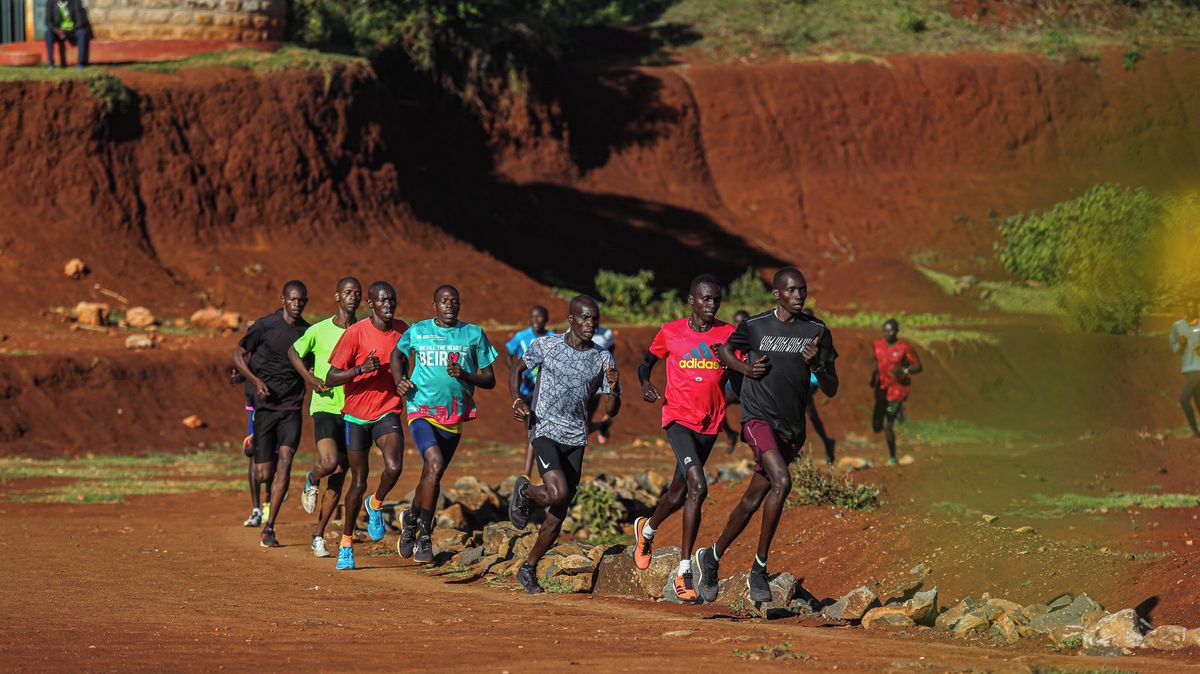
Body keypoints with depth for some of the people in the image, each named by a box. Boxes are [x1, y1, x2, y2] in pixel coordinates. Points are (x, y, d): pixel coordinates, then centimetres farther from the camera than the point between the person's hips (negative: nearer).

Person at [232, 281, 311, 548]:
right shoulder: (265, 326, -5)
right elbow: (238, 356, 2)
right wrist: (256, 381, -12)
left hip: (292, 408, 2)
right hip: (265, 406, -2)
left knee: (285, 461, -16)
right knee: (263, 474, -3)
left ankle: (269, 527, -12)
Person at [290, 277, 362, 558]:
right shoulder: (319, 331, -3)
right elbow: (294, 352, 12)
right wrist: (310, 378, -2)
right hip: (324, 406, -3)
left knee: (339, 477, 4)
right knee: (328, 463, -24)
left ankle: (319, 535, 15)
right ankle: (311, 481, 13)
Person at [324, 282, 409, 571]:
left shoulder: (402, 330, 3)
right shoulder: (355, 333, -12)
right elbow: (331, 379, -13)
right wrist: (360, 369, -27)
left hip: (388, 412, 2)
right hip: (357, 414, -2)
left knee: (394, 467, -23)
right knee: (358, 482, 2)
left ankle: (375, 504, 9)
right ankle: (346, 542, 20)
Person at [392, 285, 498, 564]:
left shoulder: (474, 335, 2)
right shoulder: (417, 331, 1)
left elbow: (489, 380, 5)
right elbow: (397, 354, 21)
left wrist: (465, 375, -15)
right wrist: (399, 379, 3)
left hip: (454, 416, 3)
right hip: (421, 411, -3)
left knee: (431, 475, 13)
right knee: (435, 465, -23)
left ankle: (411, 519, 40)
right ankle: (424, 535, -12)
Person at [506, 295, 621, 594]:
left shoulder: (602, 359, 2)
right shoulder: (546, 345, -5)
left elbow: (610, 411, 3)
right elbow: (517, 370, 12)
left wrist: (614, 389, -19)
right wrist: (517, 401, -6)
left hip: (576, 438, 4)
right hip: (545, 431, -4)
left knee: (558, 514, 5)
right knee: (558, 493, -25)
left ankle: (528, 569, 21)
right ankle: (524, 492, 9)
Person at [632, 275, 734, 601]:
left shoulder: (728, 334, 2)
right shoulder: (670, 332, -1)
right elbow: (646, 363, 14)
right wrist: (645, 383, -7)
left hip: (710, 424, 4)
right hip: (679, 419, -4)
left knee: (679, 492, 16)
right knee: (698, 487, -22)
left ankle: (646, 529, 43)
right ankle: (684, 571, -13)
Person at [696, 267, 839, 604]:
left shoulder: (817, 332, 4)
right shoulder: (755, 326, -1)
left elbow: (831, 390, 6)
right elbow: (725, 349, 19)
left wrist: (817, 365, -14)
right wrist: (746, 368, -1)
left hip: (792, 429, 4)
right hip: (759, 418, -4)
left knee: (753, 500, 10)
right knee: (781, 481, -26)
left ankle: (712, 557, 29)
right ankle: (759, 568, -18)